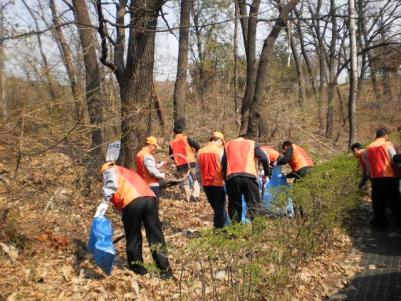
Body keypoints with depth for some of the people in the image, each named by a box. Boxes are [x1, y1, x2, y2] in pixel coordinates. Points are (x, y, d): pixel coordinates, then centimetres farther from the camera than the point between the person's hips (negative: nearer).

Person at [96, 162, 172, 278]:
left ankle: (137, 266, 28)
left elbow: (111, 184, -2)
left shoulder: (109, 169, 22)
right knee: (155, 235, 10)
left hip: (132, 201, -5)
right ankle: (165, 269, 12)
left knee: (133, 236, 14)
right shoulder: (130, 173, 40)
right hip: (150, 198, 5)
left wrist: (105, 202, -9)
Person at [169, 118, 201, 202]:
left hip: (180, 166, 2)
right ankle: (195, 195, -2)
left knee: (185, 182, 15)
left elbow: (171, 155, 13)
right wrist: (194, 152, 8)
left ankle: (188, 197, 13)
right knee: (195, 179, 13)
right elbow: (198, 146, -11)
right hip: (191, 163, -2)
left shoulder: (172, 143, 4)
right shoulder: (186, 138, -5)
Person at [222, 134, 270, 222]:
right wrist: (266, 174, 18)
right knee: (254, 204, 4)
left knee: (234, 205, 11)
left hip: (232, 177, 2)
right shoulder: (252, 143, 23)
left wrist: (225, 178, 21)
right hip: (249, 176, -2)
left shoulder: (228, 145, 27)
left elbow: (223, 164, 15)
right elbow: (264, 158, 9)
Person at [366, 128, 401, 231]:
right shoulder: (388, 145, -3)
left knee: (378, 203, 9)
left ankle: (380, 224, 13)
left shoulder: (369, 148, 8)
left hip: (375, 178, 2)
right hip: (389, 177, -2)